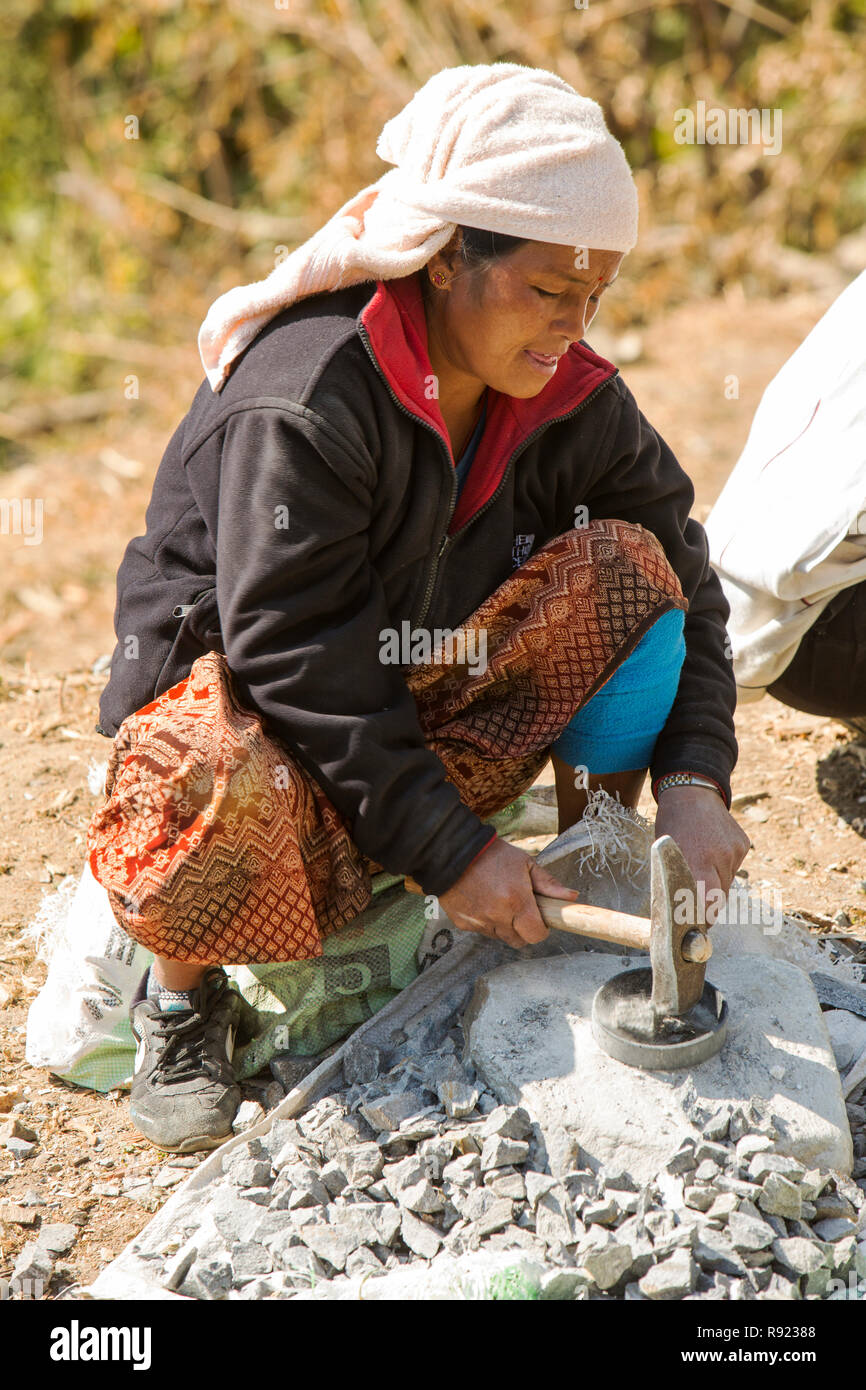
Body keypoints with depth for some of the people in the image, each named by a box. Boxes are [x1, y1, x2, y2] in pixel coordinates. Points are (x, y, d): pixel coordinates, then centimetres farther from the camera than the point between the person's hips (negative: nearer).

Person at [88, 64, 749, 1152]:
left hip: (429, 704, 6)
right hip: (233, 685, -5)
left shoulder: (569, 398, -8)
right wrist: (448, 851, -29)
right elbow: (296, 658, -29)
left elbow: (680, 570, -1)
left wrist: (694, 781, -16)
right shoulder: (301, 400, -28)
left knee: (623, 563, -16)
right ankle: (182, 993, -5)